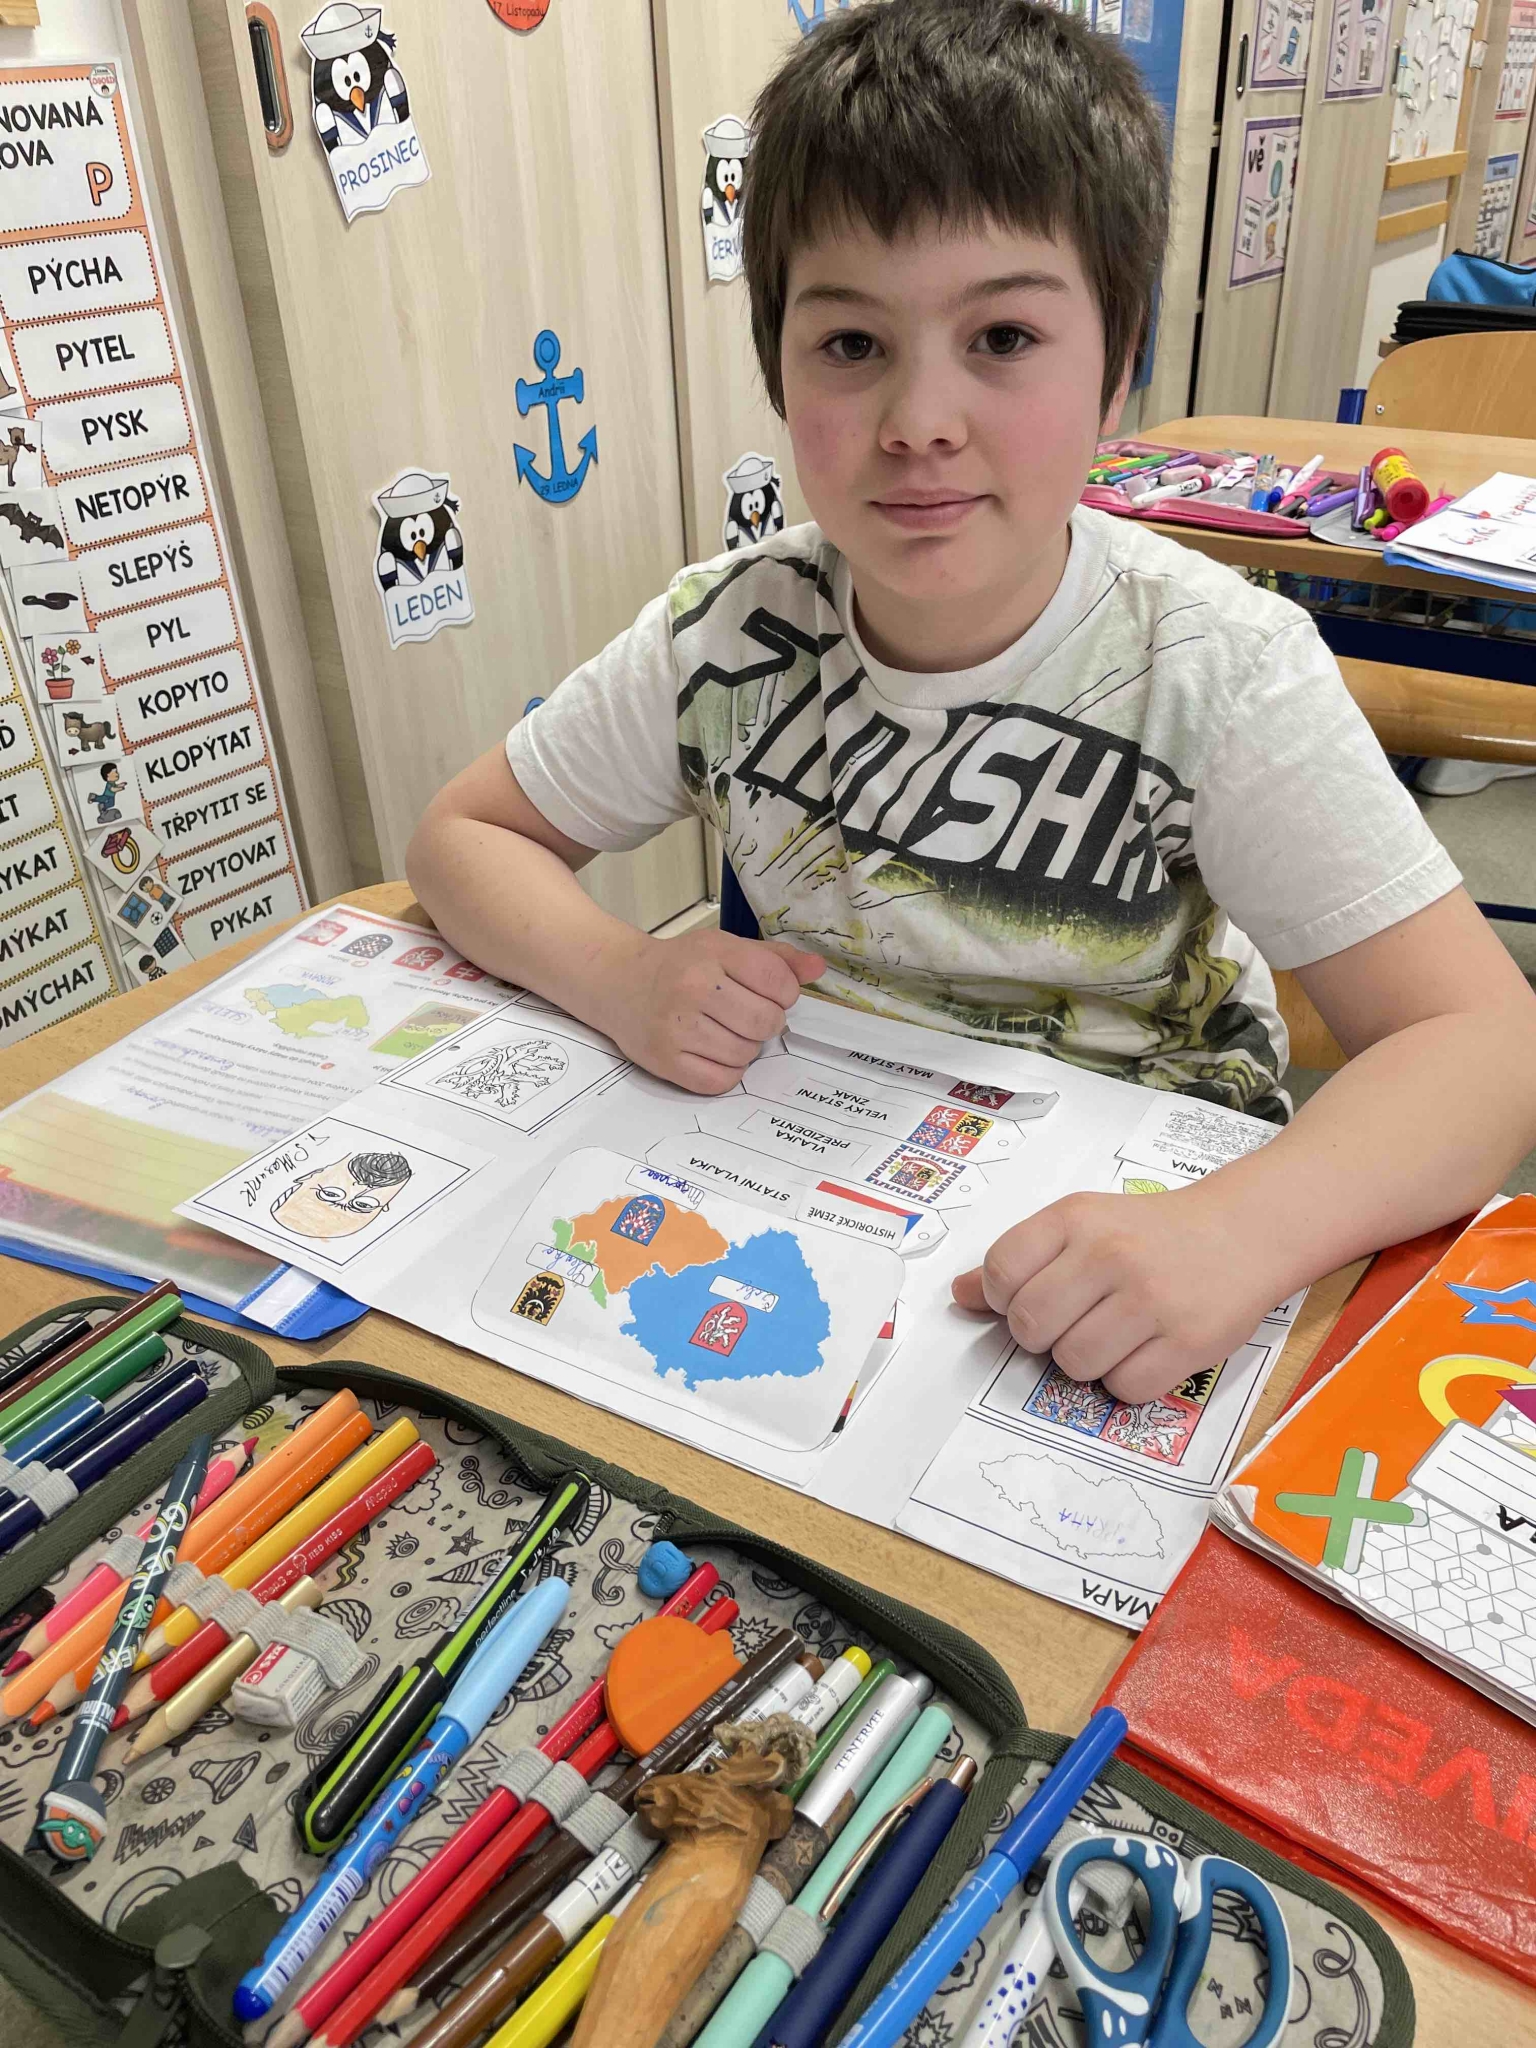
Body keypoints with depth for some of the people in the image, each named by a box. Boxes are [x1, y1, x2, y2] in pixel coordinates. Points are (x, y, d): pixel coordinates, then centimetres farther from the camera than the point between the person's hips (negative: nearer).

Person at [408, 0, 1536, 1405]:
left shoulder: (1218, 672, -18)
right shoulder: (731, 636, -10)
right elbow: (467, 834, 1)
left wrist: (1235, 1233, -39)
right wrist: (621, 977, -20)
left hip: (1126, 1216, 0)